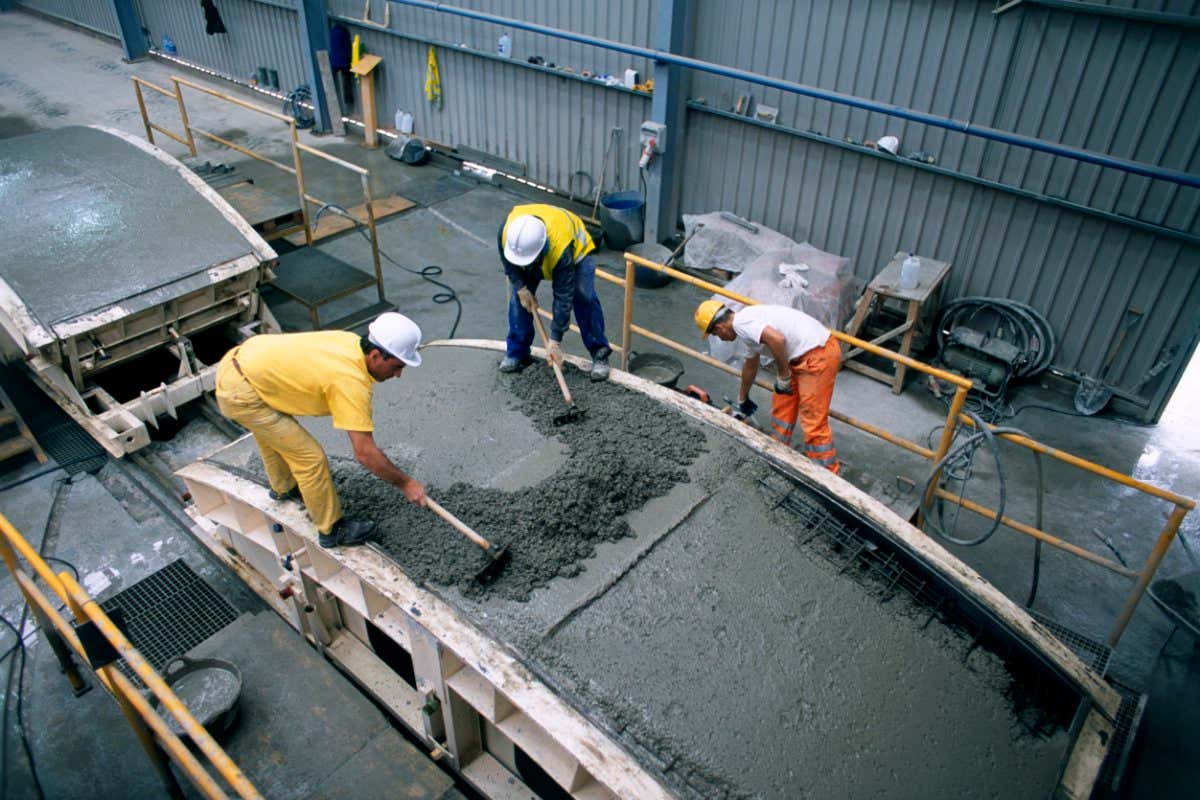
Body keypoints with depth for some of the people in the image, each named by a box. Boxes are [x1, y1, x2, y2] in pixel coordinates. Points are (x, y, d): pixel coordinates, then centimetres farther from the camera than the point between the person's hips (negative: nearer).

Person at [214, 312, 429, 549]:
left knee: (273, 434, 33)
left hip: (237, 361, 9)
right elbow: (365, 453, -25)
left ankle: (283, 488, 59)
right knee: (310, 457, -5)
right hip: (241, 394, -9)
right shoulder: (351, 382, -28)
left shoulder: (352, 342, -4)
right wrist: (405, 483, -14)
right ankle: (332, 530, 12)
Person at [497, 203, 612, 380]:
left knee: (585, 298, -20)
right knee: (517, 297, -7)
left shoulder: (561, 248, -47)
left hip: (575, 249, -4)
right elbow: (508, 260, -12)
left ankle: (600, 354, -7)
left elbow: (563, 297, -39)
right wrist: (520, 287, -18)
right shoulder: (507, 230, -38)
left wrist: (555, 340, -35)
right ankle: (517, 352, 7)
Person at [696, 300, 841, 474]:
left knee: (813, 421, -5)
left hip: (818, 355, -10)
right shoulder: (747, 319, 18)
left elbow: (777, 339, -30)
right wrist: (742, 400, 48)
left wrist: (783, 377, -15)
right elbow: (750, 365, 34)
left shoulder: (740, 322, -13)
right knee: (782, 405, 20)